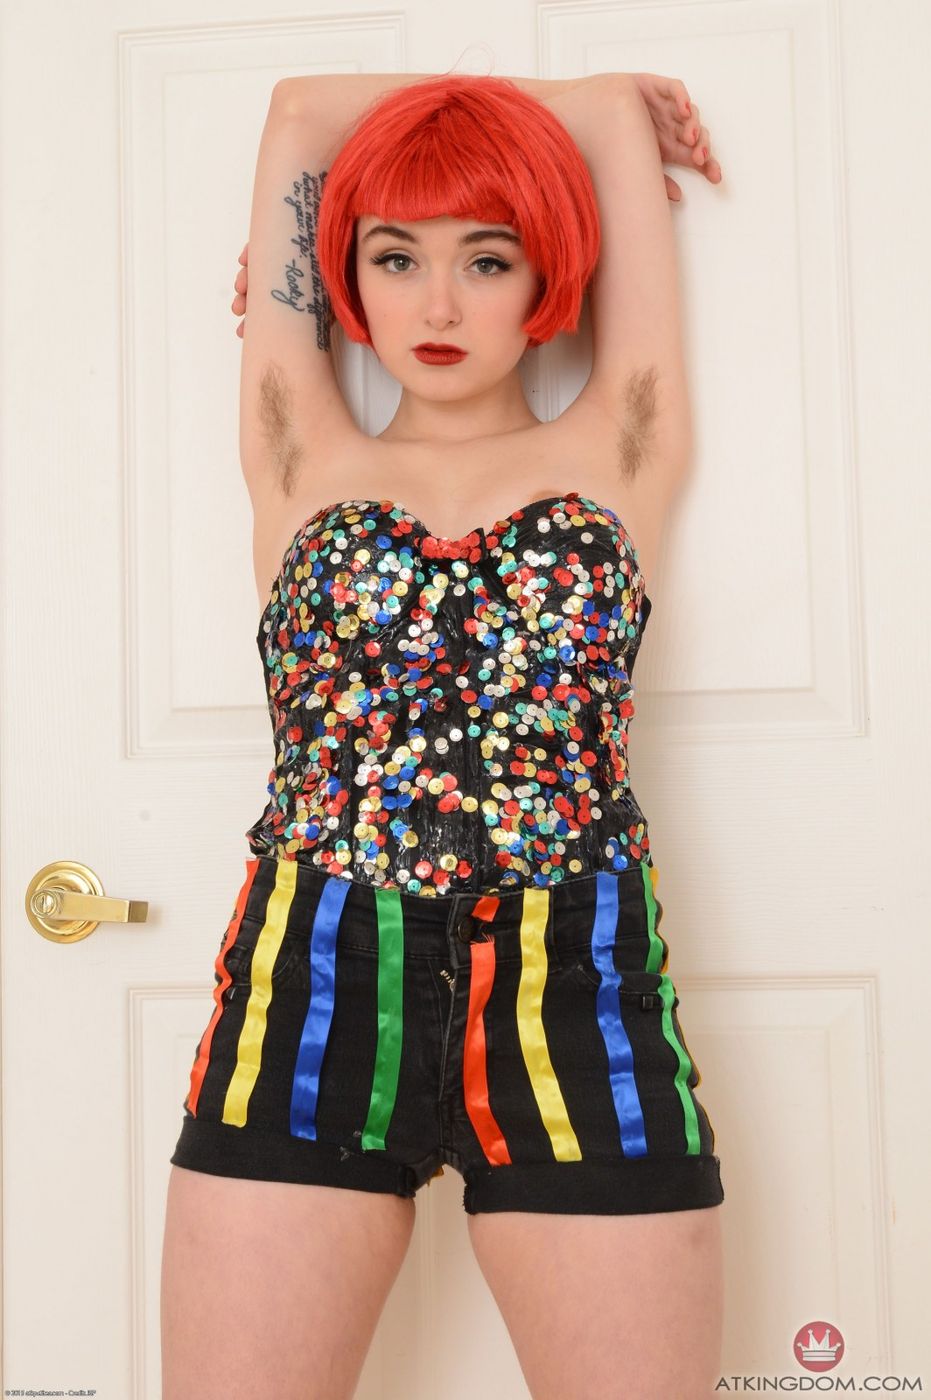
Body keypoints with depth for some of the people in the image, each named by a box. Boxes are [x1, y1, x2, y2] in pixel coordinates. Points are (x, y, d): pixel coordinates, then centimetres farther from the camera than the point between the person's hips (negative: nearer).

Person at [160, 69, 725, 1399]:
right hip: (311, 991, 1)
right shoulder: (305, 463, 11)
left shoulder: (614, 457, 10)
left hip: (574, 997, 0)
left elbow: (619, 106, 17)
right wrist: (543, 105, 29)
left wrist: (611, 120, 38)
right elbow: (301, 109, 17)